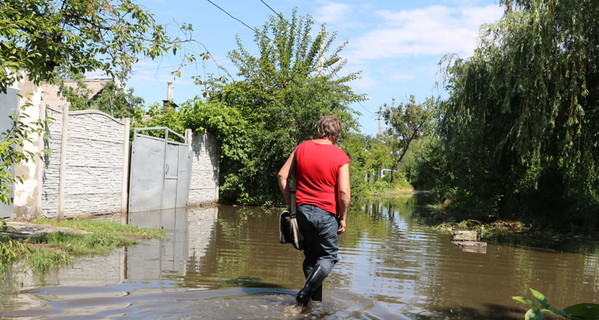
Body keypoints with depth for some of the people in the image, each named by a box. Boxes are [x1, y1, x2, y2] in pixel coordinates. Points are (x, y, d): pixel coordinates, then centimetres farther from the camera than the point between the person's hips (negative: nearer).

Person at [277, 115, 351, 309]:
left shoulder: (301, 149, 3)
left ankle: (315, 298, 22)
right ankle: (307, 291, -5)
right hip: (326, 213, -4)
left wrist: (290, 202, 13)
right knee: (329, 256, 12)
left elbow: (282, 175, 5)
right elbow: (343, 191, -15)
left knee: (310, 255, 18)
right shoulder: (340, 157, -9)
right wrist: (343, 217, -3)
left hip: (302, 210, 4)